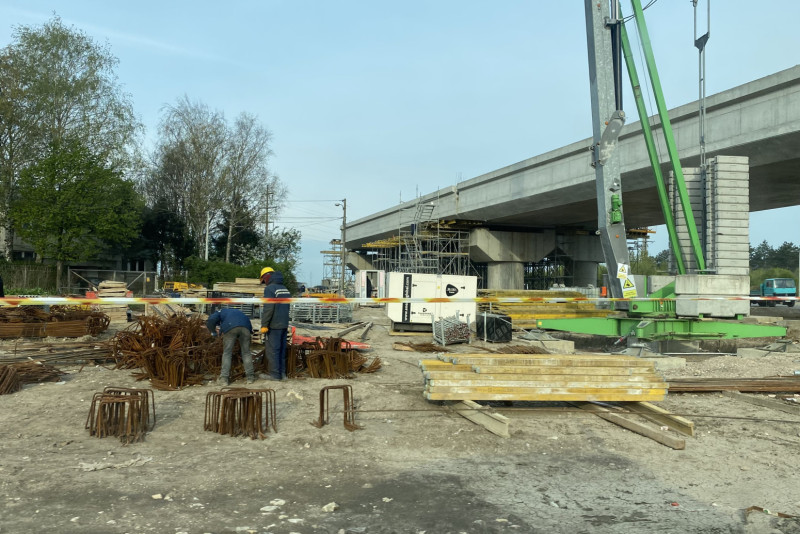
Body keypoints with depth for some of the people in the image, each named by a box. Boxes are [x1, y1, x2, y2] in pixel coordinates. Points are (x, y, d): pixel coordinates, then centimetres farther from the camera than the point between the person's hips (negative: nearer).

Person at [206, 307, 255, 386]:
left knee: (227, 354, 6)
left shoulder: (220, 312, 30)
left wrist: (214, 333, 21)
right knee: (246, 352, 13)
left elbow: (210, 322, 11)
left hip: (230, 328, -3)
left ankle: (224, 379, 4)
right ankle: (250, 377, 14)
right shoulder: (236, 312, 44)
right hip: (245, 327, 3)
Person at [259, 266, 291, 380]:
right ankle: (282, 373, 13)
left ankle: (275, 374, -2)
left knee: (272, 350, -2)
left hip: (274, 326, -8)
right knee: (282, 349, 12)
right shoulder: (285, 289, 15)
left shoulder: (270, 288, -11)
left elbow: (268, 308, -19)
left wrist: (264, 325, -16)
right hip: (284, 324, 8)